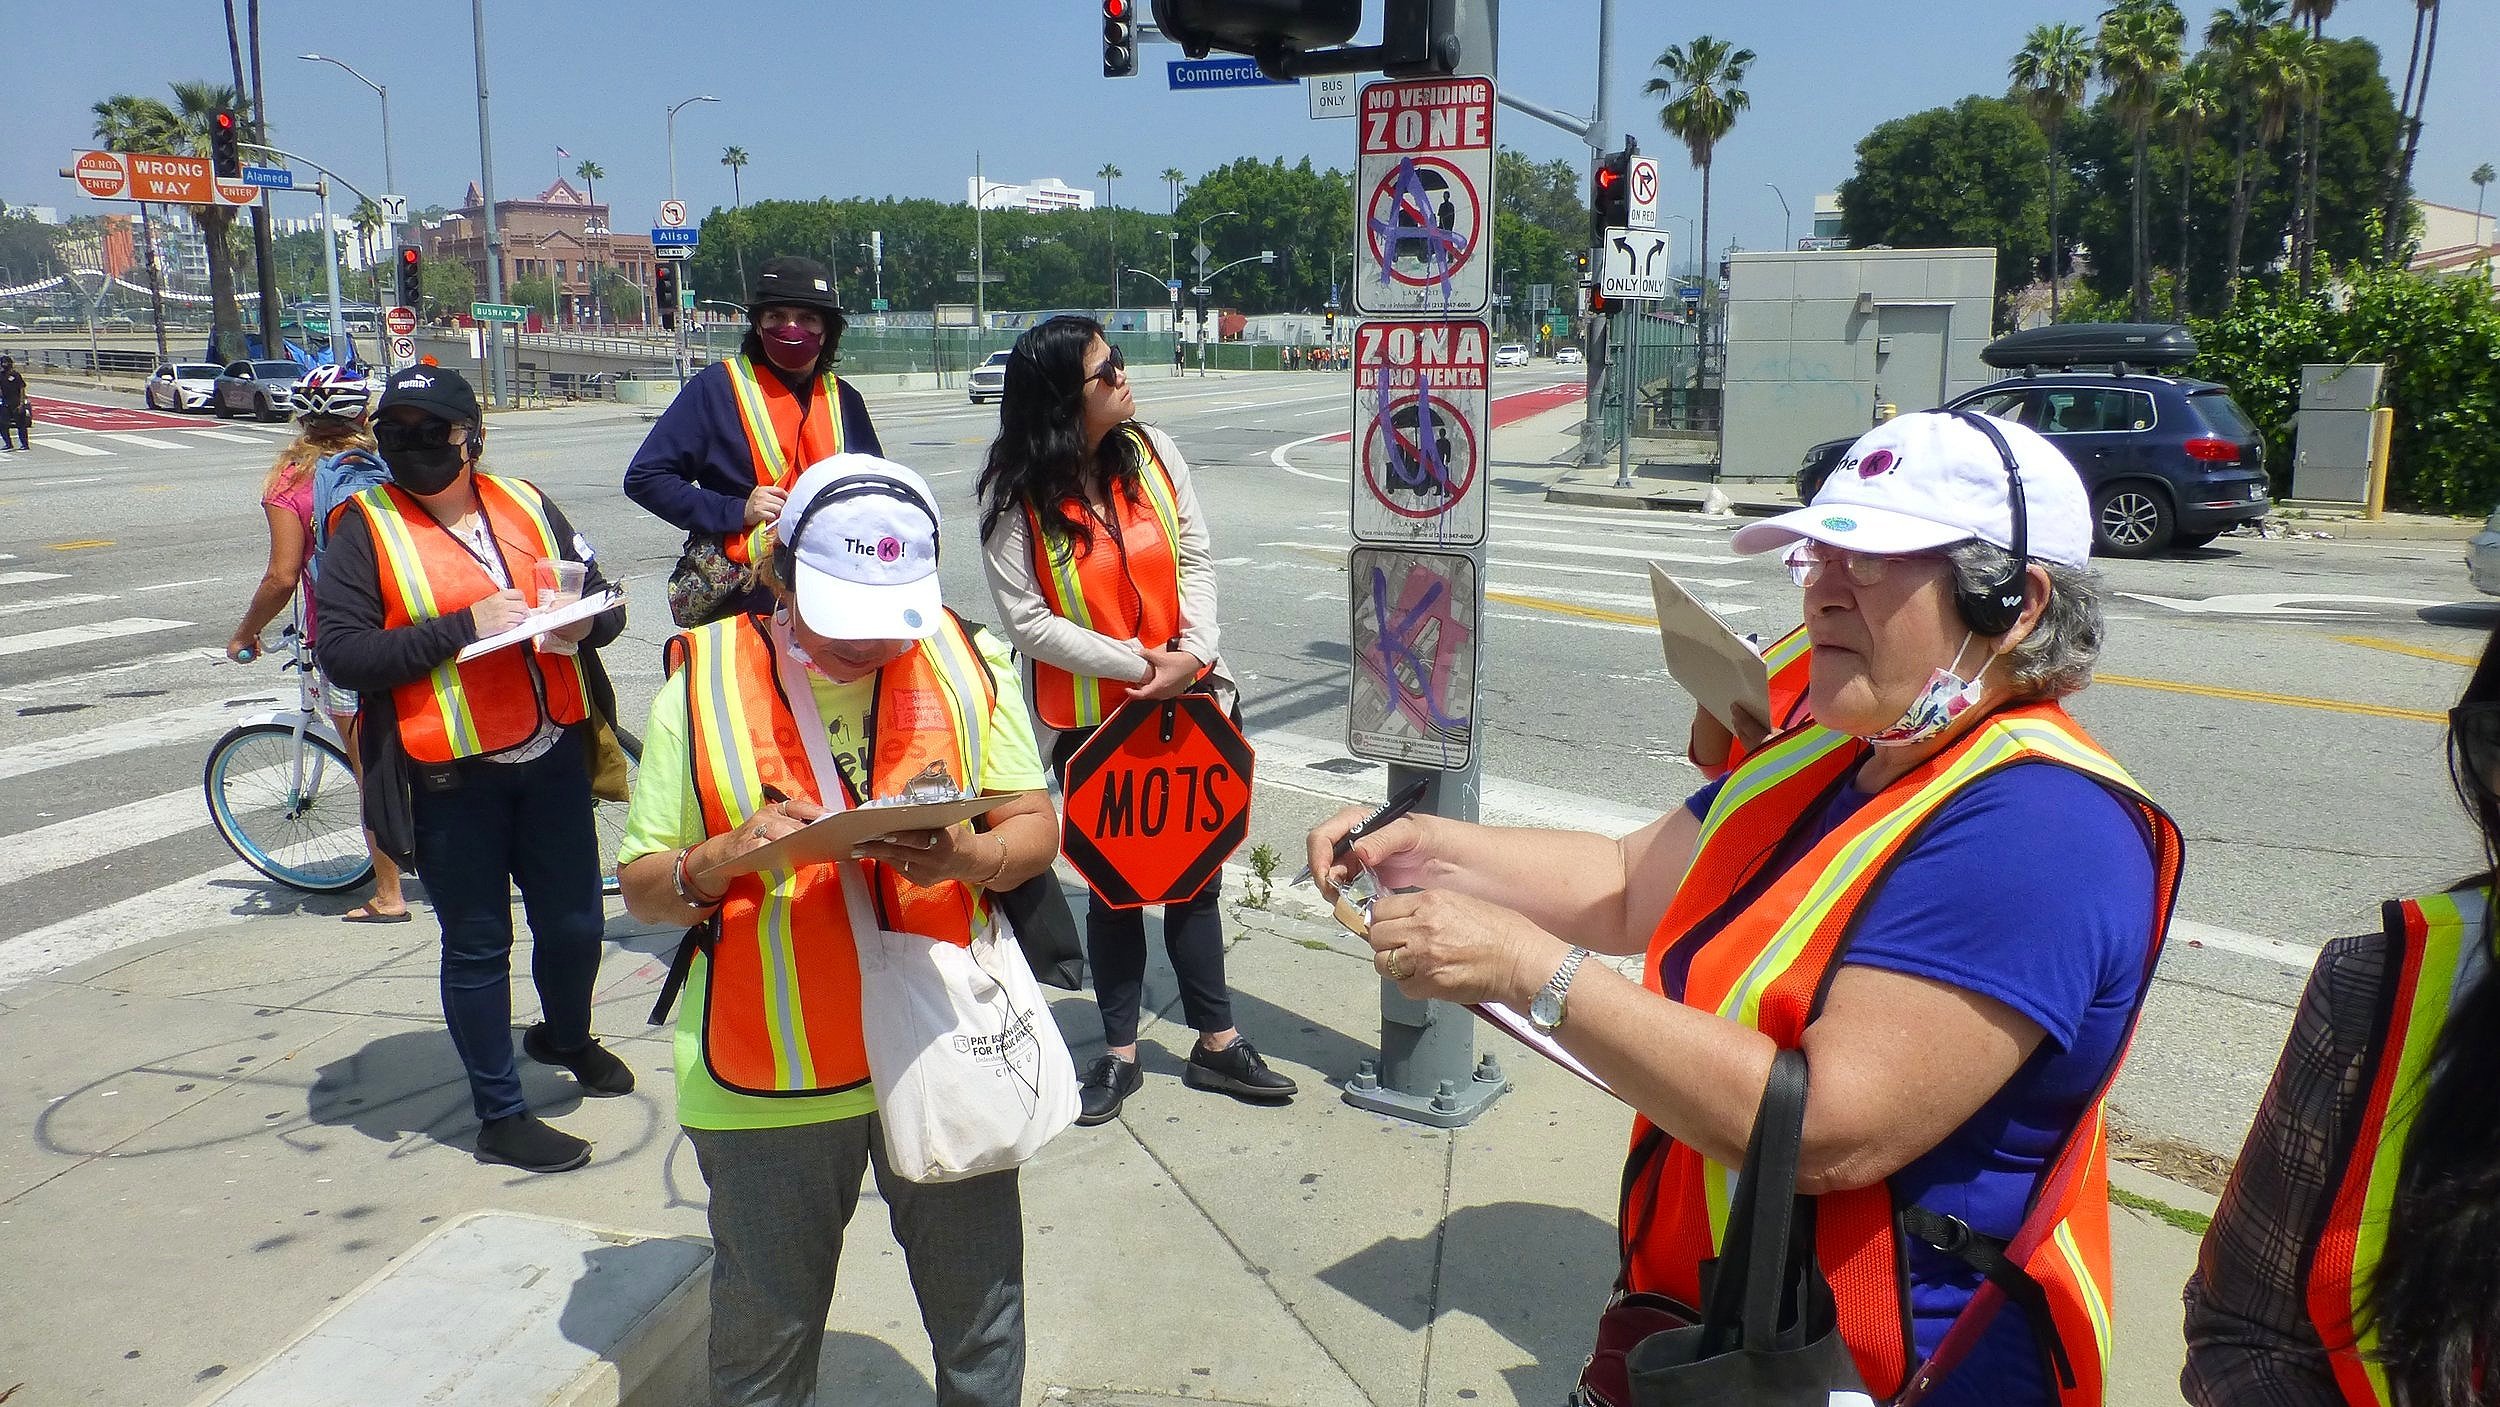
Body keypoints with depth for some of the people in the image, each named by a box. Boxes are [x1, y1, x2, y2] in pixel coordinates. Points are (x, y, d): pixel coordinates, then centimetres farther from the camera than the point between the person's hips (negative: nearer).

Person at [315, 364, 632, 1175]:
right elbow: (341, 653, -12)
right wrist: (462, 628, -20)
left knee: (574, 923, 16)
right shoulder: (365, 528, -5)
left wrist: (584, 623, -10)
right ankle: (500, 1116, 21)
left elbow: (603, 596, 14)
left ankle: (566, 1036, 46)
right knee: (477, 946, 6)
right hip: (451, 774, -4)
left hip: (553, 755, 4)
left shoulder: (526, 505, 8)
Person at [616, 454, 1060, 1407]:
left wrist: (970, 855, -21)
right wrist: (726, 857, -21)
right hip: (767, 1079, 0)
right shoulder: (704, 684, -3)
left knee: (980, 1317, 15)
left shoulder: (966, 663, 0)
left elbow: (1037, 827, 0)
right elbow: (643, 890, 0)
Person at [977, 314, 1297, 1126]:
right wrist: (1137, 665, -18)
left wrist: (1194, 652, -15)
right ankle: (1119, 1055, 27)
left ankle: (1216, 1043, 26)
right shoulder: (1016, 497, -14)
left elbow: (1196, 558, -1)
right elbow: (1026, 619, -15)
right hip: (1091, 718, -3)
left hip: (1188, 701, 3)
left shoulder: (1151, 453, -4)